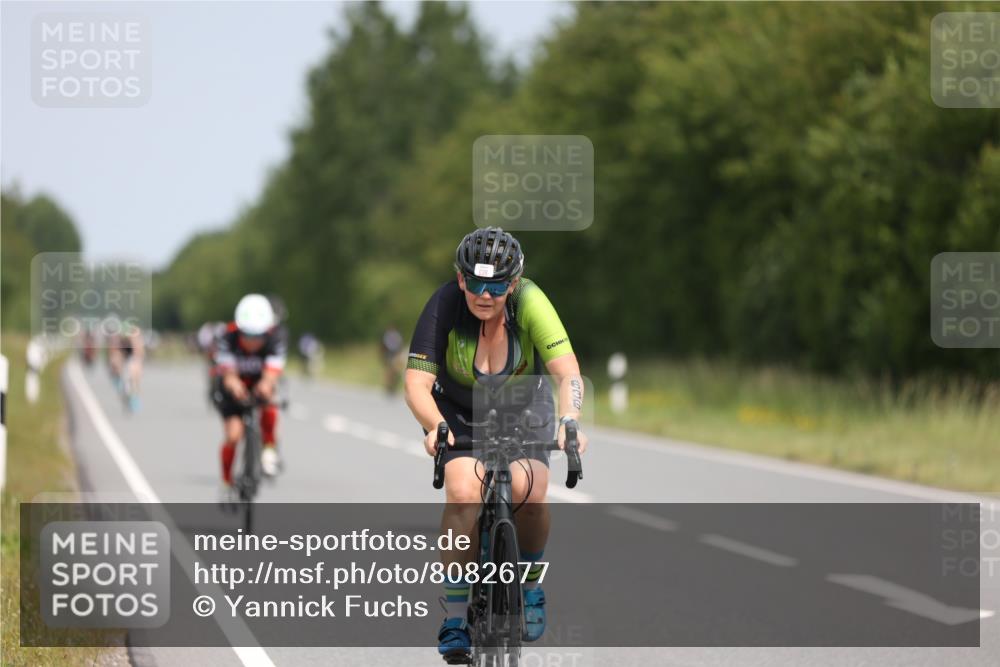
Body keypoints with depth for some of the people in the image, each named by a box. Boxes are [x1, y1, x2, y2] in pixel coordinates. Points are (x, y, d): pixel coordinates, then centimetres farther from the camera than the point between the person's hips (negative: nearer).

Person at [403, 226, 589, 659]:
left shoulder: (530, 303, -29)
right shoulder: (445, 307, -28)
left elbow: (568, 373, -36)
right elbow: (417, 385, -33)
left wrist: (569, 422, -54)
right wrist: (436, 428, -53)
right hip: (458, 411, 0)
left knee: (528, 493, -24)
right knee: (464, 492, -26)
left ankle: (530, 584, 6)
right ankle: (455, 618, -18)